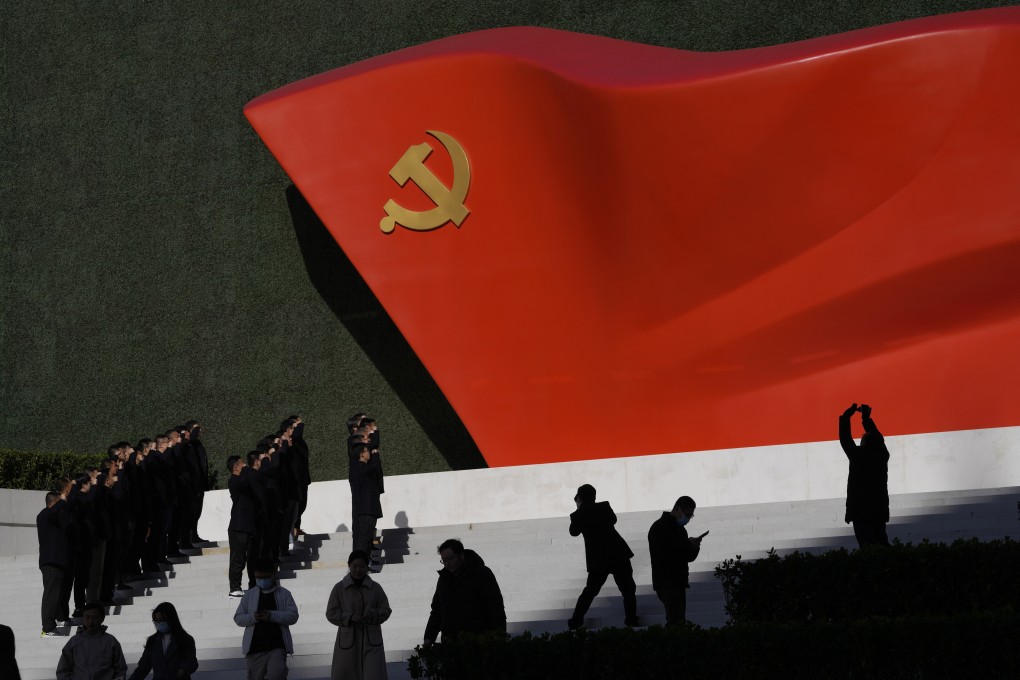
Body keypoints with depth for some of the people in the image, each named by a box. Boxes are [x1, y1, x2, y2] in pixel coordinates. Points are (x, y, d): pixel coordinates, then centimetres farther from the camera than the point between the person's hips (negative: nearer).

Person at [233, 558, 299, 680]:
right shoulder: (249, 595, 9)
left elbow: (293, 616, -4)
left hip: (277, 647, -2)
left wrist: (272, 615, -19)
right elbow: (238, 618, 7)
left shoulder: (284, 594, 4)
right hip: (255, 648, 3)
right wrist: (253, 617, -13)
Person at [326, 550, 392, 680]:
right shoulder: (339, 589, 3)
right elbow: (331, 614, 0)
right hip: (347, 642, 0)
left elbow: (386, 610, 7)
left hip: (371, 642, 0)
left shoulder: (375, 588, 7)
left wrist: (372, 615, -14)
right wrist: (350, 617, -17)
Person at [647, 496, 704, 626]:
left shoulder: (680, 529, 22)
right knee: (676, 620, -20)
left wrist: (694, 547, 0)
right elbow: (664, 552, -19)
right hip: (666, 584, -9)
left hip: (678, 583, 9)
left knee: (679, 620, 2)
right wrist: (689, 545, -14)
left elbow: (689, 557, 23)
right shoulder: (660, 527, -7)